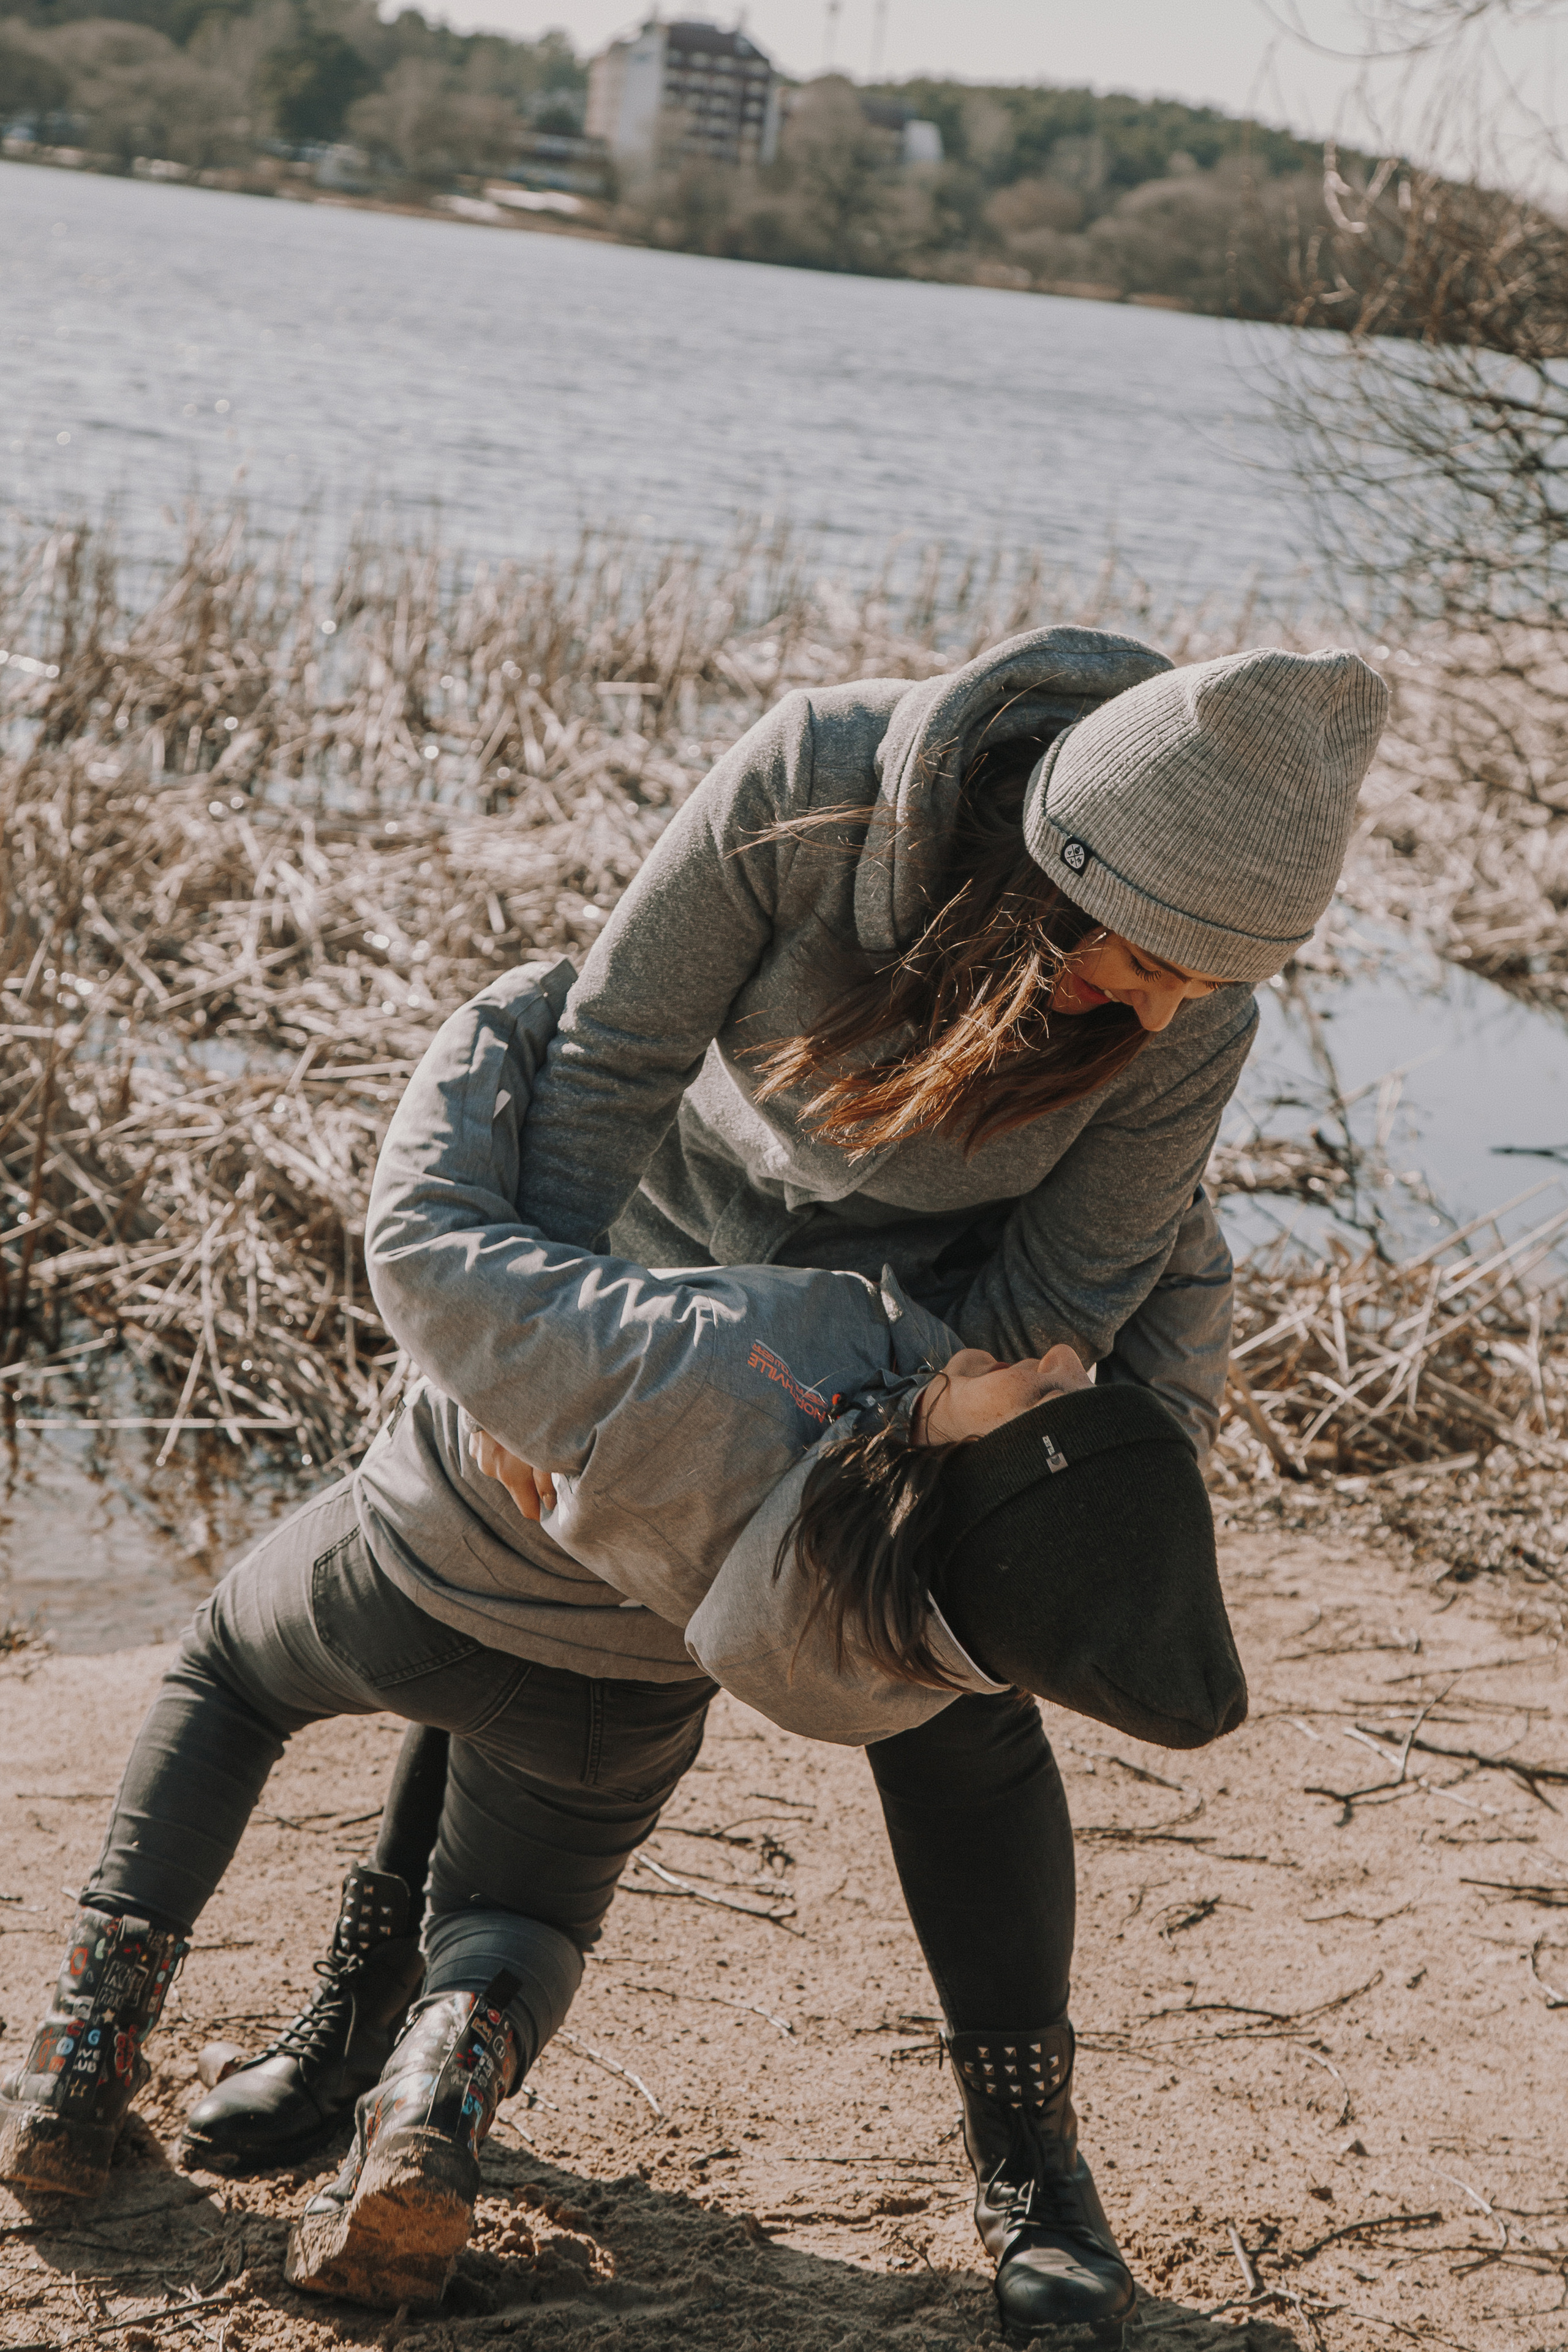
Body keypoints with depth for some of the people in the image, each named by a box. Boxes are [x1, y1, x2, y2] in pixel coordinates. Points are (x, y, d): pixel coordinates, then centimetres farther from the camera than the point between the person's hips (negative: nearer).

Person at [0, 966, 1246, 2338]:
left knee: (229, 1672, 32)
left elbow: (426, 1242, -34)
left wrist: (506, 1024, -20)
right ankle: (461, 2059, -3)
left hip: (409, 1573, -2)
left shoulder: (707, 1384, -49)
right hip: (617, 1708, 2)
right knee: (523, 1915, 32)